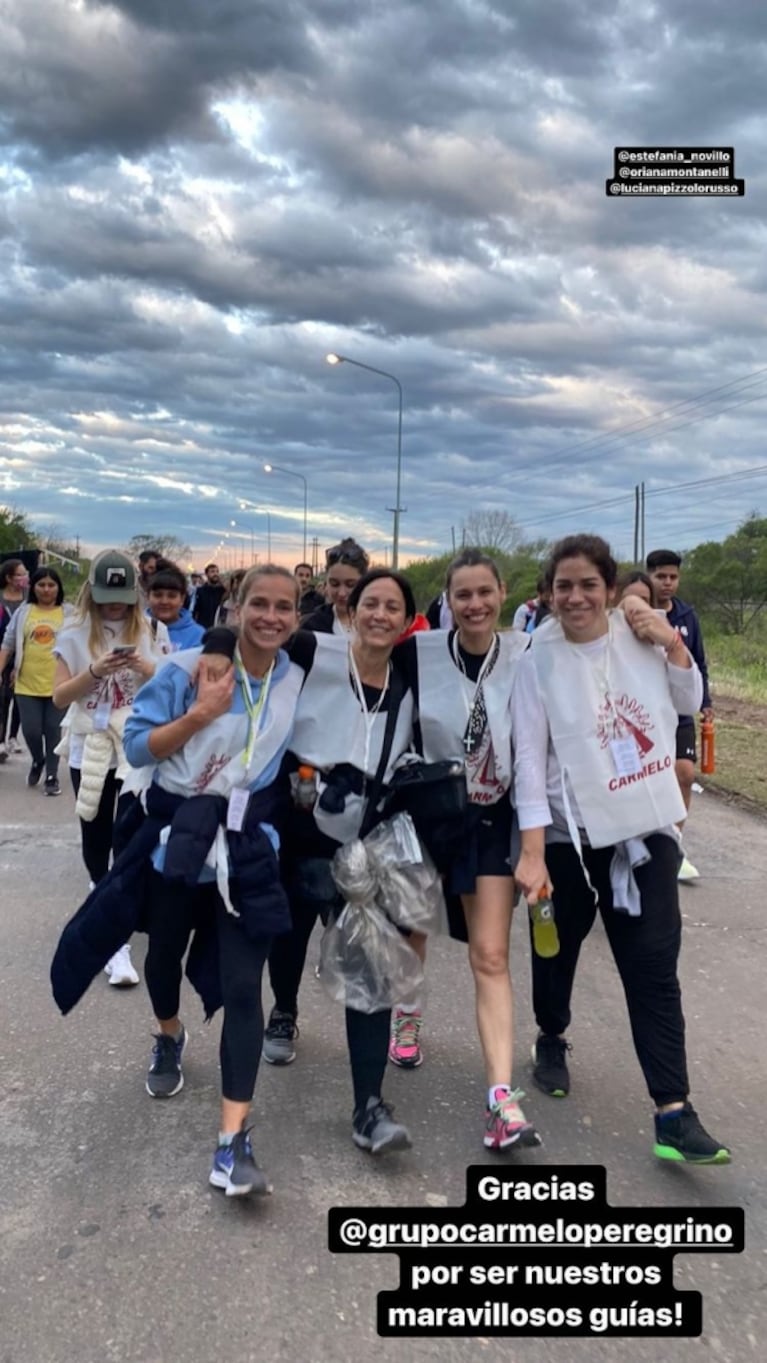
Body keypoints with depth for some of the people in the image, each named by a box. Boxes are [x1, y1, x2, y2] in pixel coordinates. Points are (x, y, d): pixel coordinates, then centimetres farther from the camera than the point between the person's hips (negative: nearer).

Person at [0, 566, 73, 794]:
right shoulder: (22, 612, 6)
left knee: (53, 731, 3)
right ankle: (38, 760, 30)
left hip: (58, 684, -1)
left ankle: (52, 776, 15)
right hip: (27, 685, 1)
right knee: (30, 730, -1)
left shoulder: (69, 614, 2)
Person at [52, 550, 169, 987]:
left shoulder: (153, 632, 0)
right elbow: (60, 696, -3)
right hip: (91, 750, 1)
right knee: (97, 839, 11)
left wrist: (150, 670, -18)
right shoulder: (74, 634, -1)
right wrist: (95, 671, -20)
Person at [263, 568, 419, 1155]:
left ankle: (370, 1105, -5)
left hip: (363, 844, 2)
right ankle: (284, 1014, 51)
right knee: (290, 934, 18)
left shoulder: (405, 694, 3)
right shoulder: (315, 655, -11)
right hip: (298, 832, -2)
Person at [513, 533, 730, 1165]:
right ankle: (552, 1040, 45)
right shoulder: (539, 659, -11)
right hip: (570, 833, -1)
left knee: (654, 967, -1)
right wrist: (533, 852, -18)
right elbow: (529, 758, -13)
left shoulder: (643, 633, -2)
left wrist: (672, 643, -6)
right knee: (558, 947, 17)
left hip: (647, 826, 2)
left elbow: (690, 703, 12)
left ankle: (674, 1113, 3)